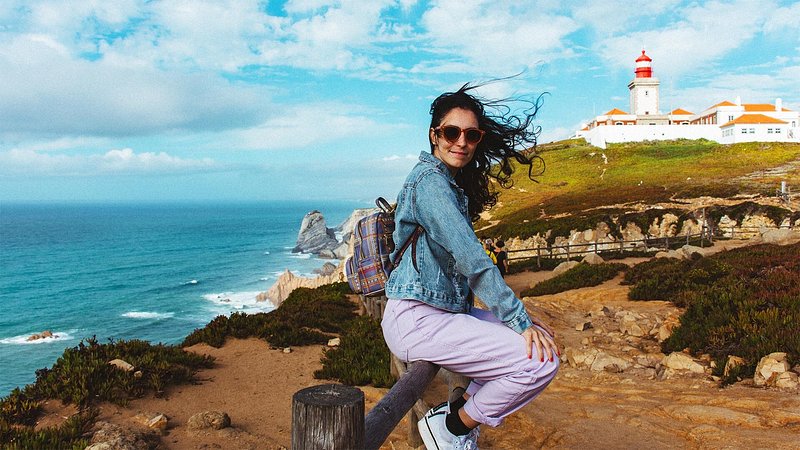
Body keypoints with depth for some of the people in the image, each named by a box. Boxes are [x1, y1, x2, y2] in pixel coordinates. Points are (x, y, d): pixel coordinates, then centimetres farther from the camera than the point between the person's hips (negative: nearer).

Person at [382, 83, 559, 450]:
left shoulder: (453, 184, 18)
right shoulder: (429, 181, -14)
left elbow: (466, 260, 25)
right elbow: (471, 258, -22)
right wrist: (520, 320, -19)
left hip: (447, 311, 10)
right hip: (417, 321, -10)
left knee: (539, 336, 15)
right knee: (541, 359, -19)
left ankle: (462, 410, 14)